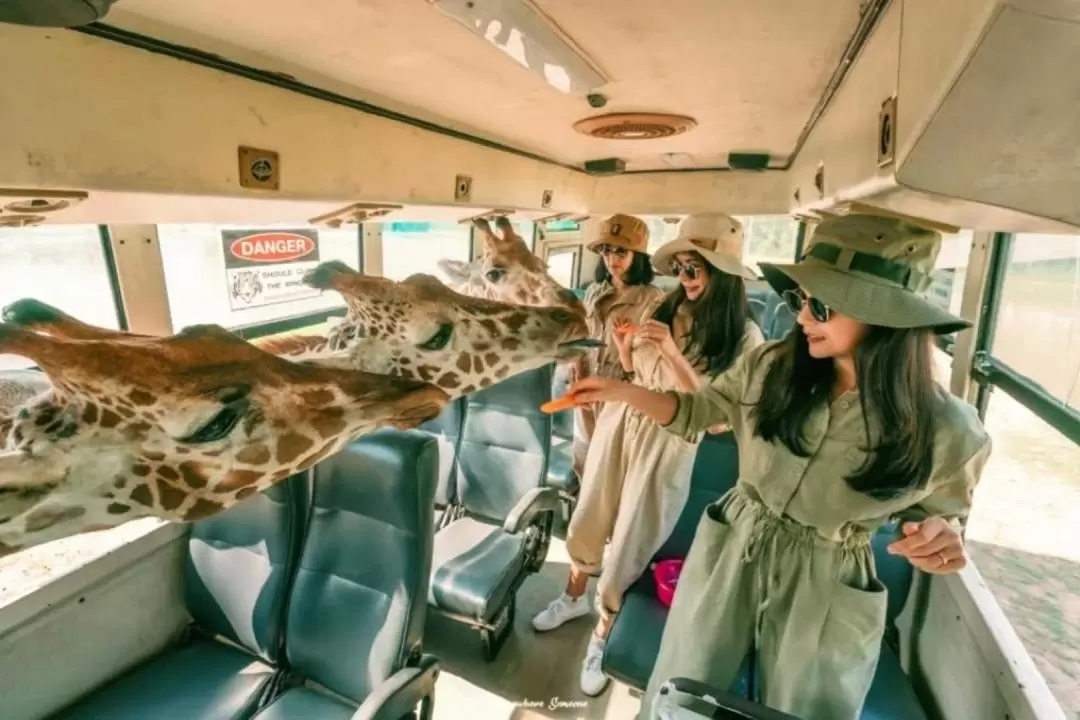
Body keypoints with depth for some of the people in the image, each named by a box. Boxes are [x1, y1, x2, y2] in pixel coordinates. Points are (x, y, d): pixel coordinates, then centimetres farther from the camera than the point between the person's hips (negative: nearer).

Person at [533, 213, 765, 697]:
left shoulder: (743, 337, -13)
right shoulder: (663, 308, -2)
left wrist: (673, 354, -27)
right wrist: (620, 340, -11)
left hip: (669, 443, -4)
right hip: (621, 421, 4)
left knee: (630, 543, 10)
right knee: (589, 519, 18)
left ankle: (602, 636, 35)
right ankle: (575, 595, 47)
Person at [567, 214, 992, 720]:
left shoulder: (948, 430, -16)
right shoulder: (771, 366, -11)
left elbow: (929, 514, 1)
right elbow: (696, 412, 2)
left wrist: (938, 539, -22)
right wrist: (623, 391, -11)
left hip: (827, 593, -1)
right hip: (729, 553, 2)